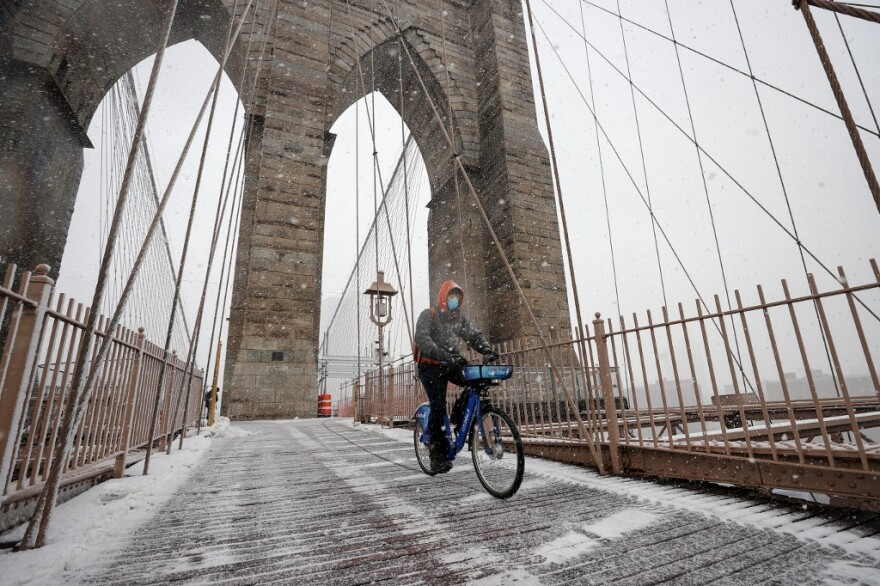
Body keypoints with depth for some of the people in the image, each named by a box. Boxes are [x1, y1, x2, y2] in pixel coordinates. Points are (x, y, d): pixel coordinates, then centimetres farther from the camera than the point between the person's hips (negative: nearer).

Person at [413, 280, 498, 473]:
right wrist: (445, 355, -38)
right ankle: (438, 455, -2)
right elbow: (422, 340, -24)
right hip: (431, 367, -5)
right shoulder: (428, 316, -8)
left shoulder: (460, 319, 10)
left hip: (451, 365, 5)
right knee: (438, 406, -14)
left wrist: (488, 350, -24)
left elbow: (475, 335, -2)